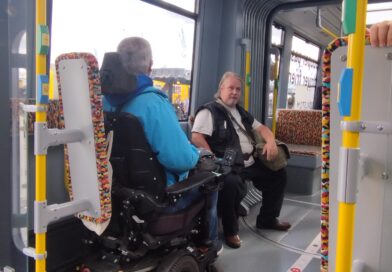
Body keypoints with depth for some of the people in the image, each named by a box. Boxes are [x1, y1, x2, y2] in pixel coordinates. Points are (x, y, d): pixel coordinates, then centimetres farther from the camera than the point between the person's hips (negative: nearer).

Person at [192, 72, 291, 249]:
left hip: (250, 163, 9)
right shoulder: (209, 111, -5)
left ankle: (267, 219, 25)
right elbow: (196, 138, -18)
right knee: (232, 184, -39)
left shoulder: (241, 112, 21)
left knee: (278, 174, 12)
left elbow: (261, 128, 26)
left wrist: (271, 141, 3)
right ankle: (230, 231, -14)